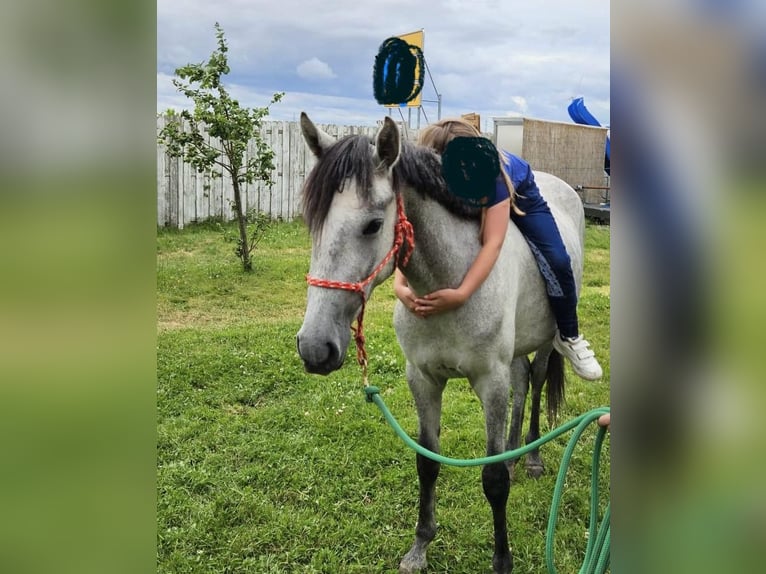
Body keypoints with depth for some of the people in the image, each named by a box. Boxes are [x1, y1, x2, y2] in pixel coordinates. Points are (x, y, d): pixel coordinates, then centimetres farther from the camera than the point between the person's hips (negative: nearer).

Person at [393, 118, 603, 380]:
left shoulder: (492, 173, -46)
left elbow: (493, 243, -52)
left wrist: (461, 294, -65)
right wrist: (399, 286, -56)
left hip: (518, 196, -3)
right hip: (465, 206, 4)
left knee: (557, 261, -19)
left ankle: (569, 337, 3)